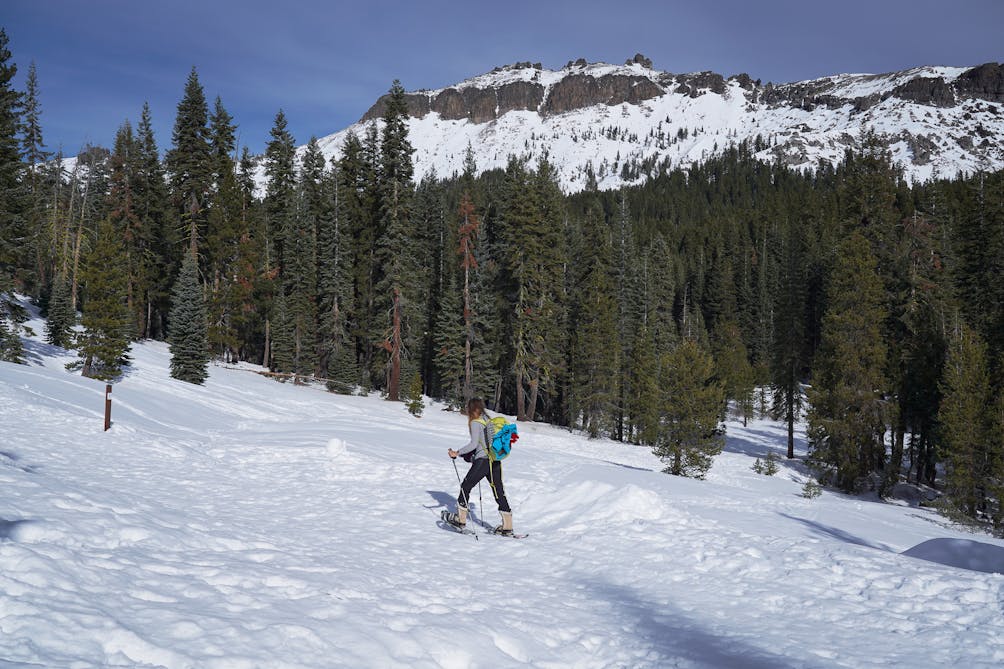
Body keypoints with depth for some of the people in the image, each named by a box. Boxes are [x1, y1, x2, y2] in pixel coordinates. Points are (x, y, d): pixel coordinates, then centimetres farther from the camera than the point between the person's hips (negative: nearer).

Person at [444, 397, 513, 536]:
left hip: (483, 460, -7)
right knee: (499, 493, 8)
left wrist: (457, 453, -11)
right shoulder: (489, 420, 14)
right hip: (496, 461, 7)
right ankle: (508, 527, 7)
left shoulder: (475, 422, -8)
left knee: (466, 486, 9)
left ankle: (461, 519, 14)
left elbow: (474, 444, -16)